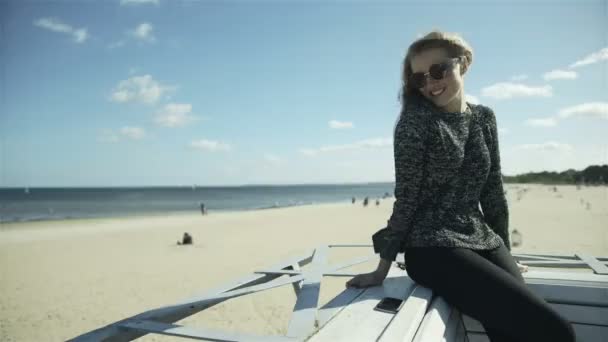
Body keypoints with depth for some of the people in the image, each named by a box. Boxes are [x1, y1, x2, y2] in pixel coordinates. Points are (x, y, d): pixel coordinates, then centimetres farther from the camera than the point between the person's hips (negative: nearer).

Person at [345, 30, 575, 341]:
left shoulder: (484, 118, 9)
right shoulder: (415, 121, -8)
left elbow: (493, 191, 13)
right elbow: (406, 197, -10)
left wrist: (505, 251, 17)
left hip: (483, 240, 6)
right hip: (433, 248, -6)